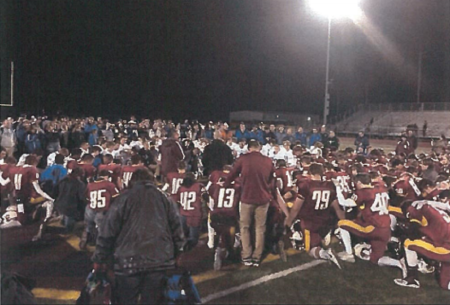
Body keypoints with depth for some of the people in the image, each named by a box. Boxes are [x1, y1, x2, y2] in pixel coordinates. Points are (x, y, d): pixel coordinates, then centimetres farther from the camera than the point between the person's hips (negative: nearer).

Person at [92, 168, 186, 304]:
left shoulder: (123, 199, 3)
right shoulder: (165, 199, 11)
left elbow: (107, 232, 0)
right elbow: (178, 232, 12)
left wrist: (99, 259, 9)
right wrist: (177, 257, 21)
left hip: (129, 261, -2)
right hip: (159, 261, 2)